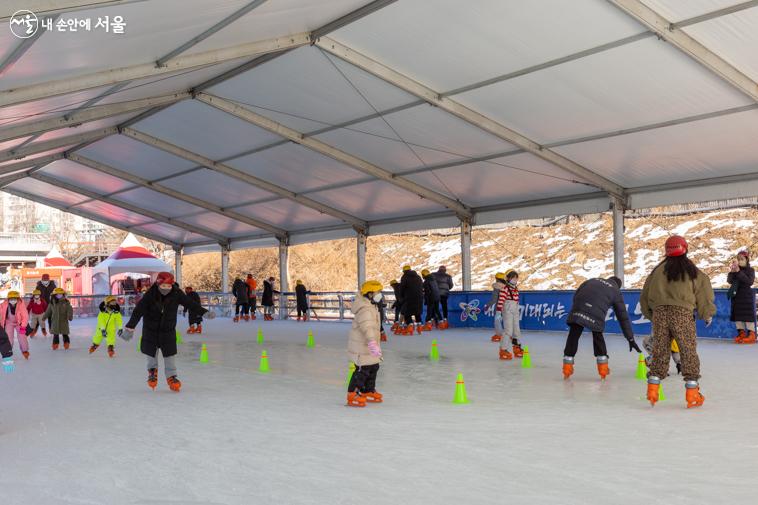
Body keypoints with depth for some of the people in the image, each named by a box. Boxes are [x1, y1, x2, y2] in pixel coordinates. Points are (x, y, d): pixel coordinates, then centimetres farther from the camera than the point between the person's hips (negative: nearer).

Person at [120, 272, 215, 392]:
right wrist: (130, 328, -24)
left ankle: (171, 376, 11)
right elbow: (138, 311, -22)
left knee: (170, 353, -4)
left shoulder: (176, 294, -18)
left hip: (168, 329, 0)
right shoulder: (150, 295, -23)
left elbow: (190, 303, -14)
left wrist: (205, 312, -22)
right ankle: (152, 369, 42)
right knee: (151, 352, 14)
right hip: (151, 329, 0)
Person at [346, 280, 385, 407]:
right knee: (363, 370, -7)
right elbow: (367, 328, -37)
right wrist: (372, 343, -48)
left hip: (368, 348, 11)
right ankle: (352, 395, 3)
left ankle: (368, 391, 32)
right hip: (361, 348, -11)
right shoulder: (365, 310, -23)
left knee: (373, 368, 17)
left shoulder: (371, 307, 13)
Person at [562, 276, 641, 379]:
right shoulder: (616, 291, 25)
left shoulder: (592, 281, 32)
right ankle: (603, 370, 21)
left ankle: (567, 370, 12)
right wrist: (631, 339, 26)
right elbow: (623, 317, 24)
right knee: (598, 336, 18)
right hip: (596, 315, -2)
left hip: (578, 310, 2)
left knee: (573, 336, 9)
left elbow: (576, 295, 19)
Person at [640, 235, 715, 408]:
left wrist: (651, 314, 27)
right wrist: (707, 315, 19)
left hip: (659, 313, 3)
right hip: (682, 313, -3)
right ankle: (692, 394, 5)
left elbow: (645, 296, 15)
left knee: (660, 350, 9)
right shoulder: (692, 271, 3)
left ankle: (652, 389, 5)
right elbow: (703, 293, 5)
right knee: (689, 351, 4)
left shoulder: (658, 270, 11)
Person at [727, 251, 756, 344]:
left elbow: (750, 282, -17)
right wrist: (732, 272, -15)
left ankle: (751, 335, -6)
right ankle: (741, 333, 12)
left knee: (748, 315, -8)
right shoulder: (735, 270, 10)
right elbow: (729, 281, 1)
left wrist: (739, 272, -21)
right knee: (737, 314, 6)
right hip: (736, 295, 6)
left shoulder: (750, 270, -4)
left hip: (746, 295, -6)